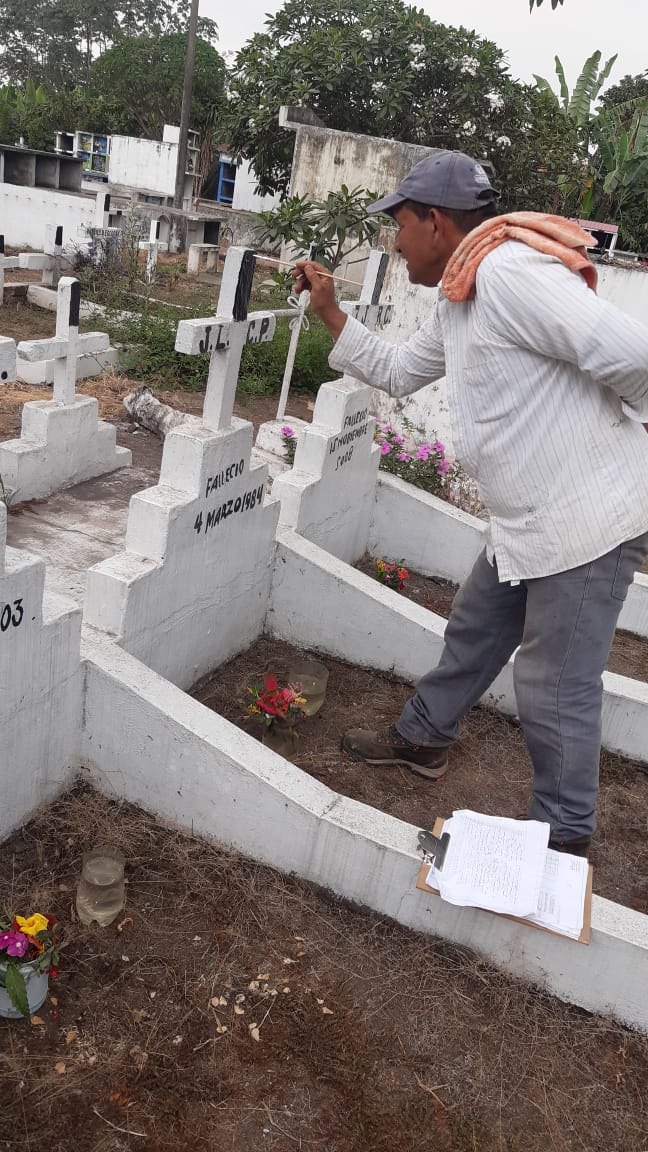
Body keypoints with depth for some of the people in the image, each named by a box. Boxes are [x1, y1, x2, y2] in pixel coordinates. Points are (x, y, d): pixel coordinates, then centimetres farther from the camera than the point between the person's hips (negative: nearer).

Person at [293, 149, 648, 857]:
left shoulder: (508, 273, -21)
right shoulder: (456, 306, 13)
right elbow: (396, 372, 27)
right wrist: (329, 313, 17)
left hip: (585, 521, -10)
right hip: (525, 523, 10)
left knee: (553, 686, 2)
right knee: (473, 633, 23)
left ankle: (564, 839, 22)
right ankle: (421, 739, 45)